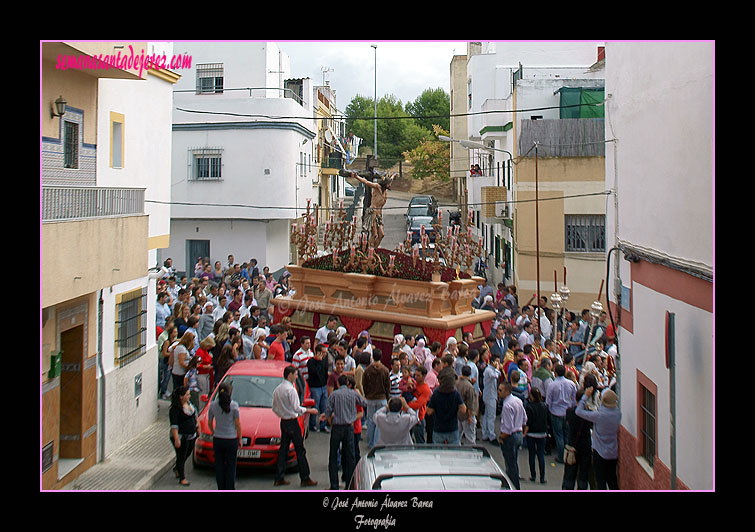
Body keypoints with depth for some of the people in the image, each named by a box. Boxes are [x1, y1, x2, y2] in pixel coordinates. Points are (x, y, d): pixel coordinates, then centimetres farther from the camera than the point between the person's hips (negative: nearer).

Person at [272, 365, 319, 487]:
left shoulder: (277, 390, 8)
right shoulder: (291, 389, -17)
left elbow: (274, 409, 13)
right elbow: (296, 408, -17)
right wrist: (308, 410, -5)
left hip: (283, 422, 8)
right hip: (292, 422, -8)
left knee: (283, 449, 12)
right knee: (300, 450, -1)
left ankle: (279, 478, 13)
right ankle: (305, 479, 2)